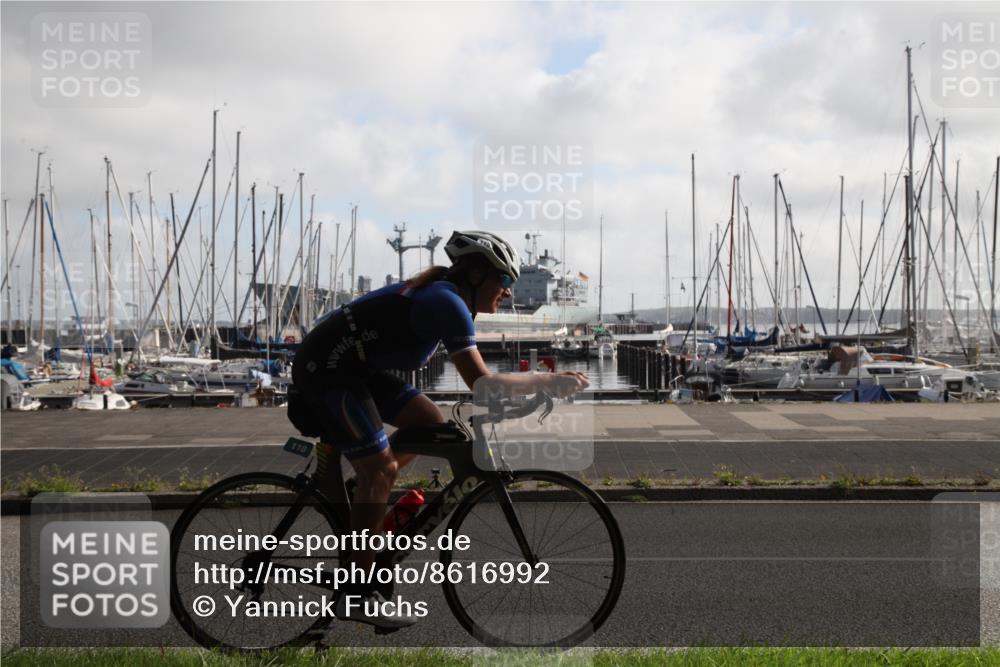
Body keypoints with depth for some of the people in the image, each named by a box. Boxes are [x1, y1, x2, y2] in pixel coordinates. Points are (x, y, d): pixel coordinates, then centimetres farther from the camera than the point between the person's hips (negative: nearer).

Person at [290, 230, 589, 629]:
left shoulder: (441, 294, 10)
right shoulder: (448, 303, -19)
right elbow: (481, 383, -25)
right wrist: (549, 382, -16)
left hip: (355, 367, 10)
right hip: (325, 369, -10)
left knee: (431, 424, 8)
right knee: (380, 469, -11)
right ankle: (357, 596, -5)